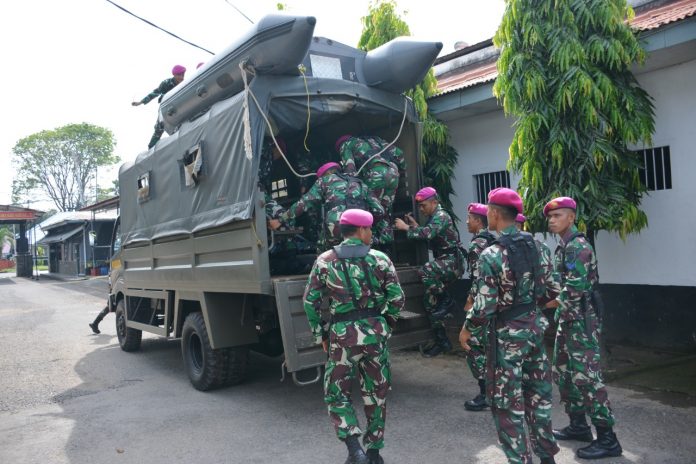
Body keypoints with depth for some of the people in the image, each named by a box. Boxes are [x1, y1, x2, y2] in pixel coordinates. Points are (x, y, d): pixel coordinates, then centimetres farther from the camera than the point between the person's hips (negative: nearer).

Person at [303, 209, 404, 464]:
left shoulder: (325, 260, -1)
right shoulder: (380, 259, 0)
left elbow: (311, 301, -1)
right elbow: (397, 298, -1)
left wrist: (320, 335, 9)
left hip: (342, 333, -1)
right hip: (375, 331, 2)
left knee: (336, 393, 14)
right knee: (376, 392, 17)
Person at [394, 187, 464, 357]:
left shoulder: (441, 216, -13)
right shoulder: (433, 217, 17)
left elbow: (428, 233, -29)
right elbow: (429, 238, 17)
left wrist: (406, 227, -22)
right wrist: (415, 225, 7)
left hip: (452, 261, -10)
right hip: (443, 263, 10)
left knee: (425, 271, -34)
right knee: (430, 300, 4)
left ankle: (447, 301, -13)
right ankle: (442, 342, 11)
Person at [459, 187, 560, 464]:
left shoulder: (491, 255, -20)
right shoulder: (535, 246, 1)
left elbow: (485, 306, -20)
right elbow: (552, 290, 7)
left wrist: (466, 329, -4)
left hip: (507, 334, -7)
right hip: (533, 326, 7)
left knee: (508, 402, 6)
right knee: (537, 393, 19)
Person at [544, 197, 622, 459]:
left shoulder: (577, 246, -16)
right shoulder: (563, 247, 14)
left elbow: (575, 288, -25)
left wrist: (545, 304, -15)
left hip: (582, 321, -10)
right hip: (567, 320, 10)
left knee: (586, 377, -8)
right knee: (563, 373, 16)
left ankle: (607, 439, 0)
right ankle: (578, 425, 28)